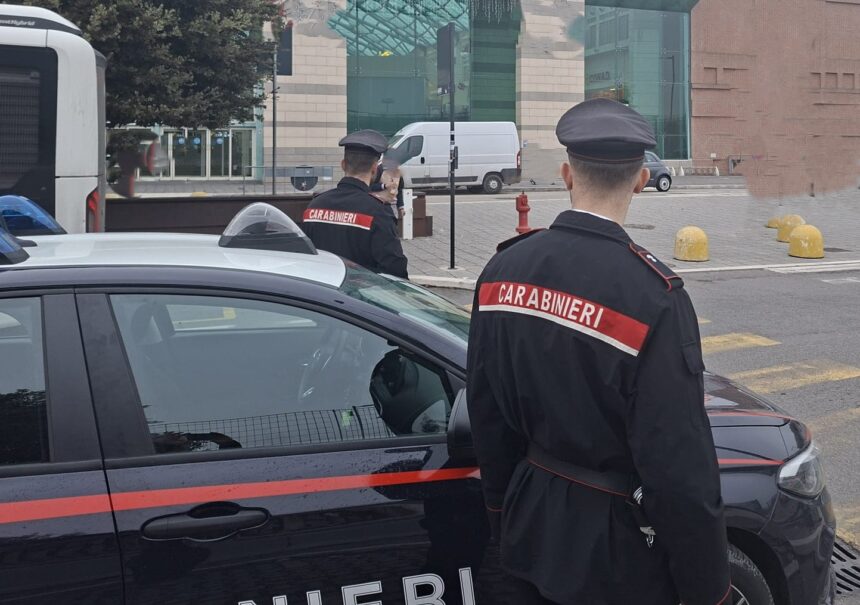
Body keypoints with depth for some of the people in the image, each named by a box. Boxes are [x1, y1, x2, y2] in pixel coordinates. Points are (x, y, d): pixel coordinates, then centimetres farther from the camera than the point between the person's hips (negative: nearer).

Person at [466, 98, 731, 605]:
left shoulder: (504, 269, -4)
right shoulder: (653, 295, -23)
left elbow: (487, 414, 5)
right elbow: (681, 466, -22)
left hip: (535, 531, 5)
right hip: (616, 552, -5)